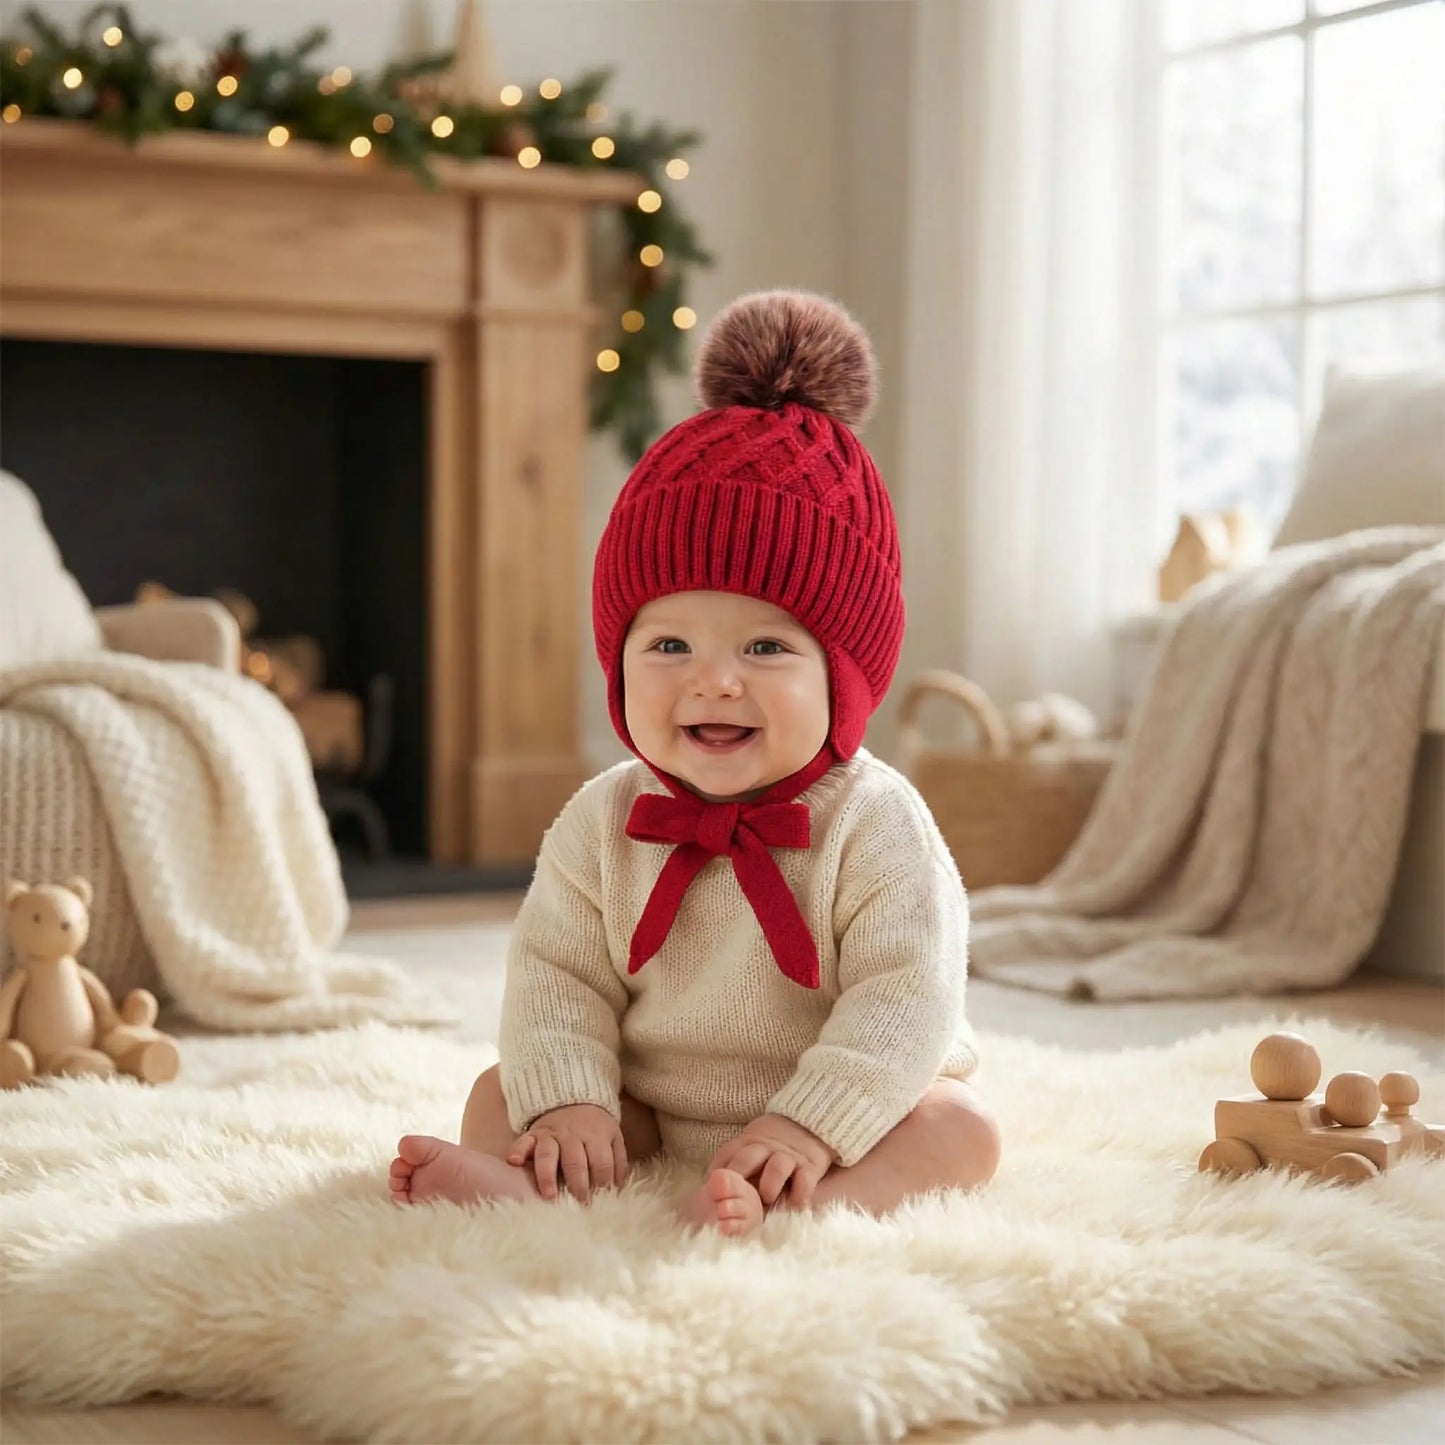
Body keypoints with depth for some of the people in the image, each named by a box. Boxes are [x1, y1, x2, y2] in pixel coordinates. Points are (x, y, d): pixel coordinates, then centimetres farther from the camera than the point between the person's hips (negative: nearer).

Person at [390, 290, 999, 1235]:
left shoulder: (873, 823, -15)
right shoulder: (603, 824, -3)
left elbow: (906, 994, -21)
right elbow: (557, 973, -4)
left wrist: (813, 1127, -32)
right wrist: (566, 1102, -21)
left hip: (834, 1119, -3)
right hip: (647, 1120, 3)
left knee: (961, 1128, -26)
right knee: (503, 1092, -10)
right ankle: (521, 1186, -42)